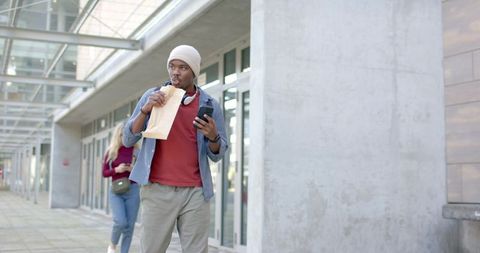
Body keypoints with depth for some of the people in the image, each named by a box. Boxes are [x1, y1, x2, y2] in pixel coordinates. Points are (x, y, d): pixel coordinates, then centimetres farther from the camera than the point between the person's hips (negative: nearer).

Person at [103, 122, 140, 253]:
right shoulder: (111, 151, 4)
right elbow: (104, 173, 6)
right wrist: (116, 170, -12)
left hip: (133, 190, 1)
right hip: (116, 191, -1)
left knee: (130, 225, 1)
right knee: (121, 222, -15)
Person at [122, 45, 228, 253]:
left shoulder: (209, 105, 7)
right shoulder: (152, 96, 6)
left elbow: (217, 155, 10)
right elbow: (128, 140, 3)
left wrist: (213, 137, -12)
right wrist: (145, 110, -12)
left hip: (195, 192, 1)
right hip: (158, 190, 0)